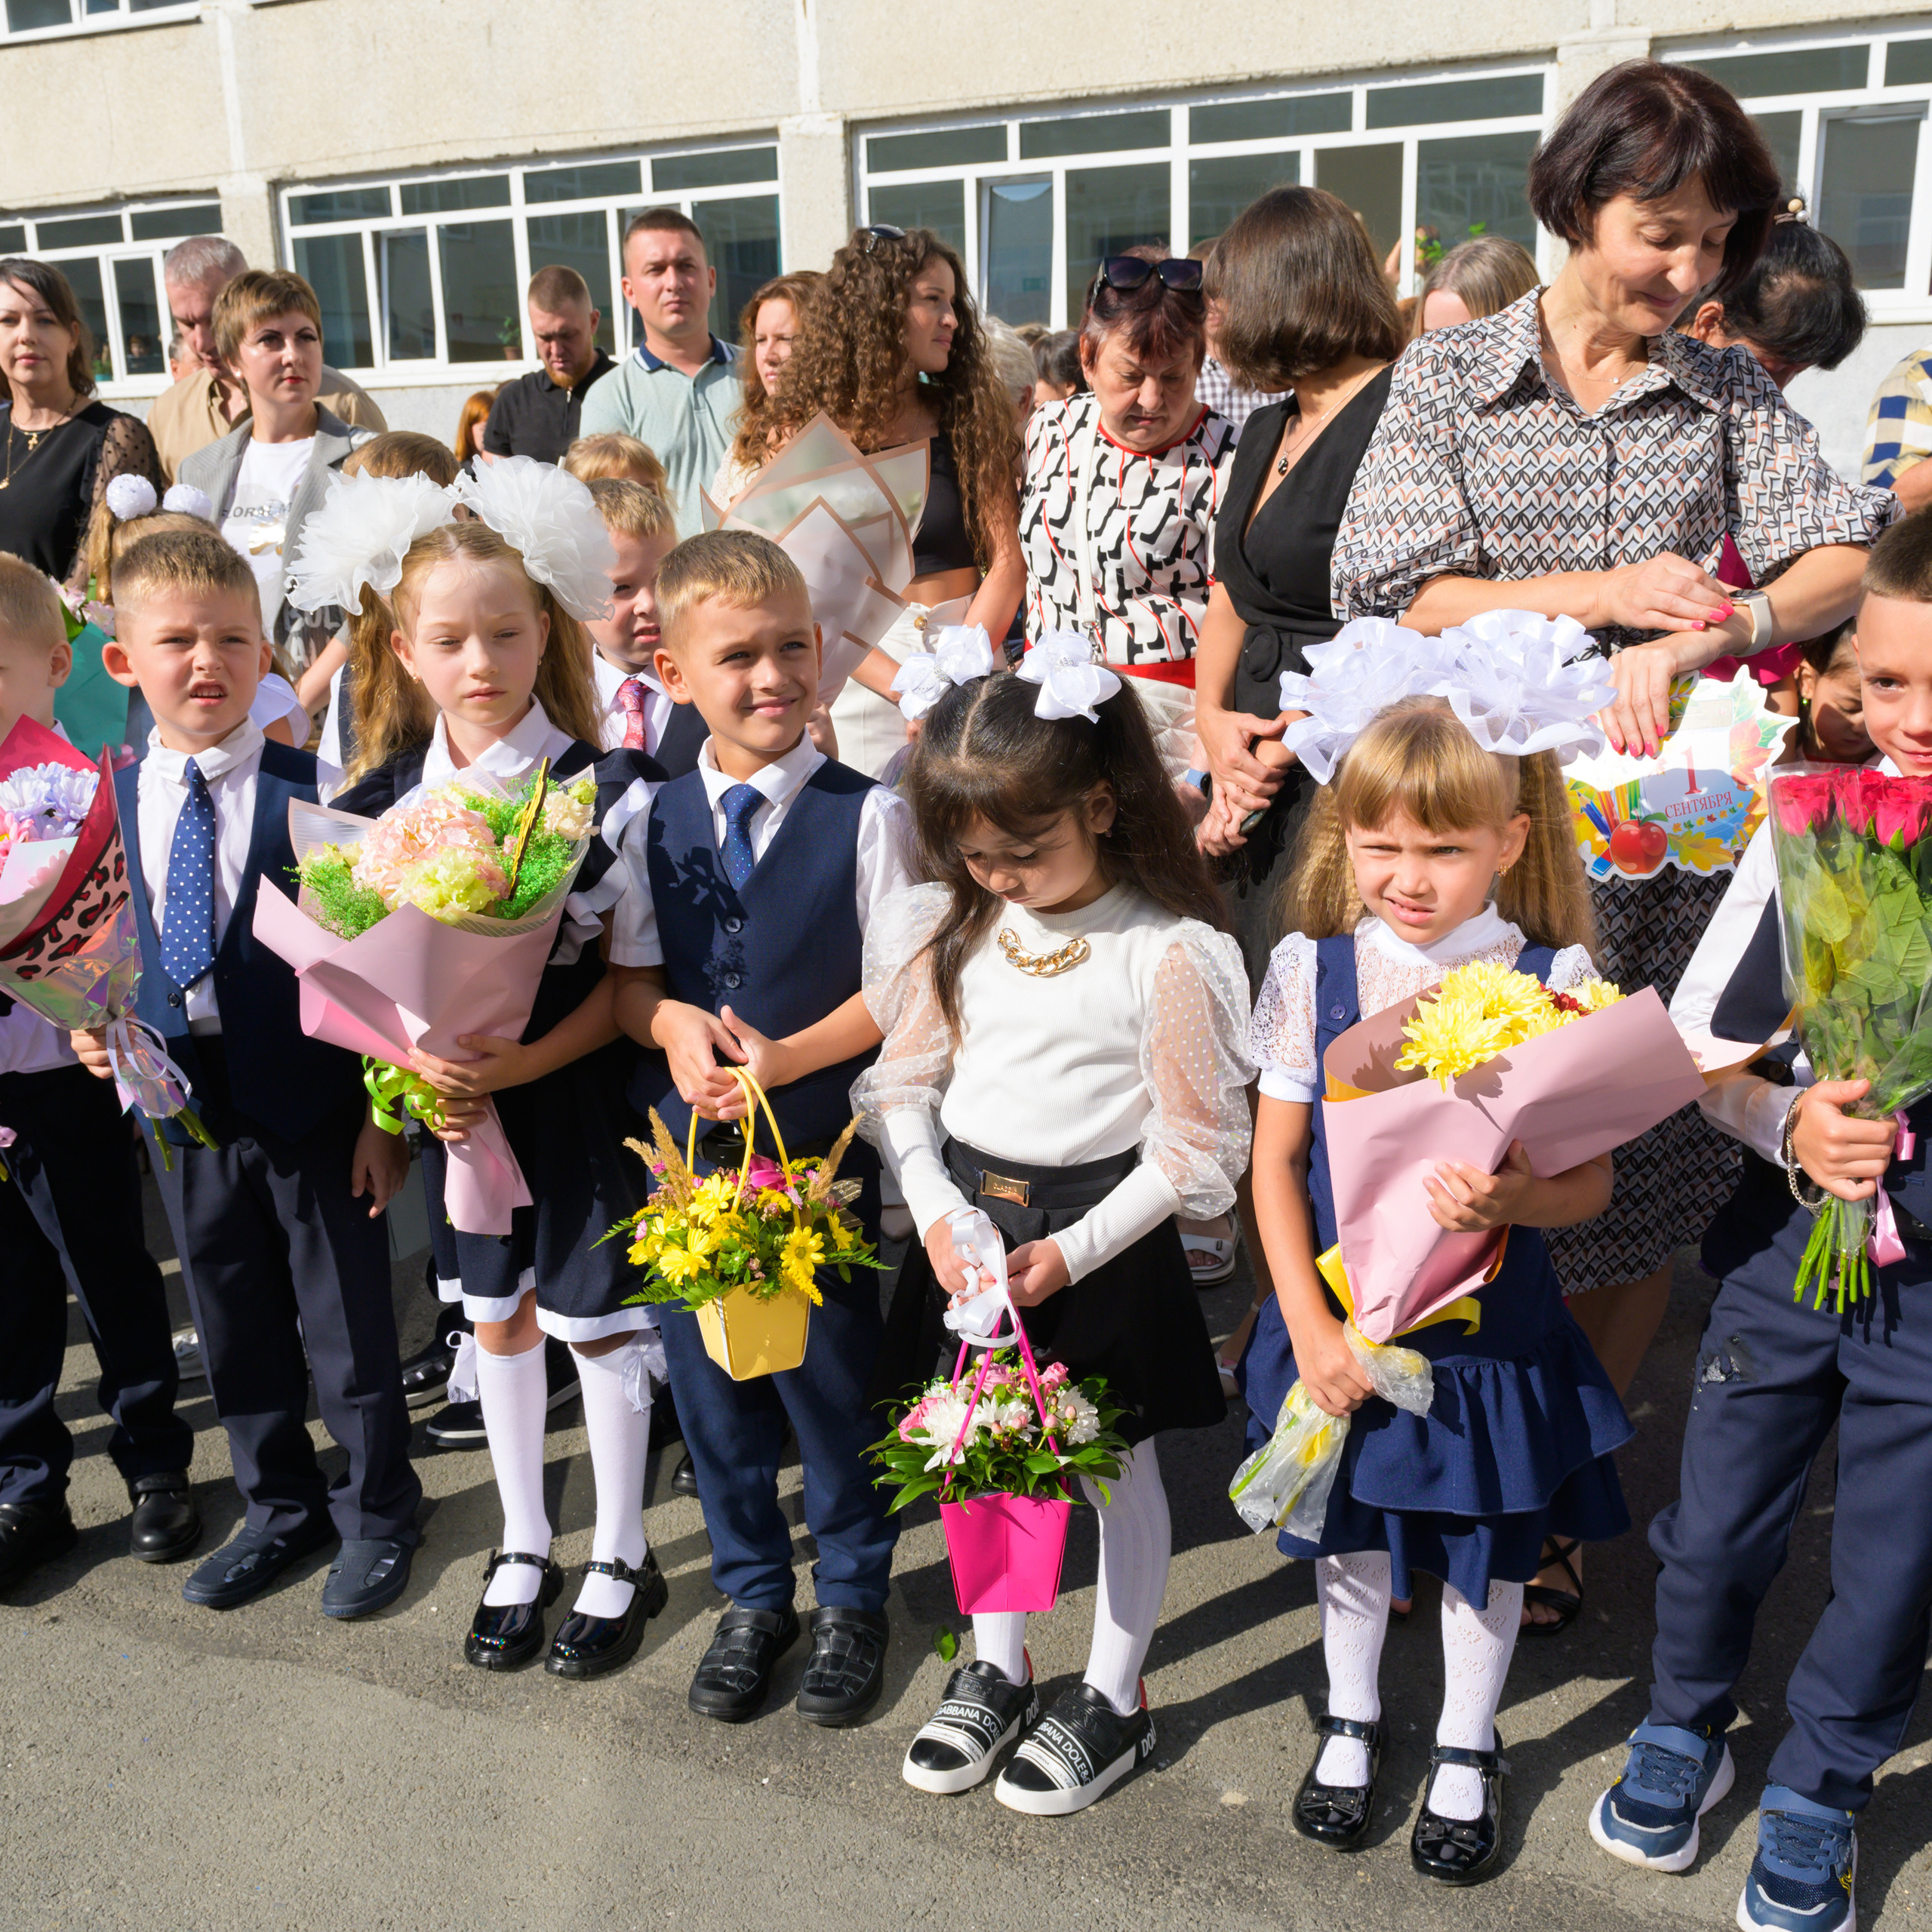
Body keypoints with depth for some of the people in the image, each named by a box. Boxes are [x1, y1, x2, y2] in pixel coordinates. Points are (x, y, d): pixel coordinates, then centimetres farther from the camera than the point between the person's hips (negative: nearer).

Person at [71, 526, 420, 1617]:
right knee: (234, 1323, 18)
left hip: (312, 1098, -4)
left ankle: (377, 1514, 31)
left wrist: (383, 1110, -11)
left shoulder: (314, 791, -12)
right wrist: (95, 1025, -7)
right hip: (183, 1102, 5)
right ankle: (281, 1508, 39)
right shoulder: (112, 800, 2)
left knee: (346, 1320, 9)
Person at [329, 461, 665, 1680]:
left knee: (596, 1325, 7)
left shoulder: (600, 789, -14)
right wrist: (417, 1062, -14)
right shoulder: (390, 799, -1)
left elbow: (625, 978, -13)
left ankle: (623, 1561, 26)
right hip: (455, 1101, 4)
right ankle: (525, 1549, 35)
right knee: (496, 1320, 16)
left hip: (577, 1092, -4)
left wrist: (526, 1063, -24)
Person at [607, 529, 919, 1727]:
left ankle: (855, 1597, 34)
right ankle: (753, 1596, 38)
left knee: (832, 1375, 9)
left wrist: (784, 1058, -20)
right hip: (687, 1139, 4)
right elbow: (628, 981, 6)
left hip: (824, 1142, -3)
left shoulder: (867, 813, -8)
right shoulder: (652, 824, 2)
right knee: (711, 1381, 15)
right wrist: (672, 1025, -16)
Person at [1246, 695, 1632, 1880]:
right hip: (1344, 1324, 1)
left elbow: (1592, 1180, -8)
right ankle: (1353, 1720, 47)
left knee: (1490, 1543, 17)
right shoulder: (1312, 968, -10)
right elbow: (1275, 1161, -5)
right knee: (1351, 1531, 20)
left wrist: (1515, 1200, -30)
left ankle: (1468, 1749, 43)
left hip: (1492, 1330, -1)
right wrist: (1310, 1327, -11)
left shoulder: (1554, 977, -13)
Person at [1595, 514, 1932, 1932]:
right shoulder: (1811, 823, -6)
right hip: (1785, 1244, 2)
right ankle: (1686, 1731, 44)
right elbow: (1695, 1031, 0)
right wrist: (1786, 1126, -16)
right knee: (1719, 1520, 17)